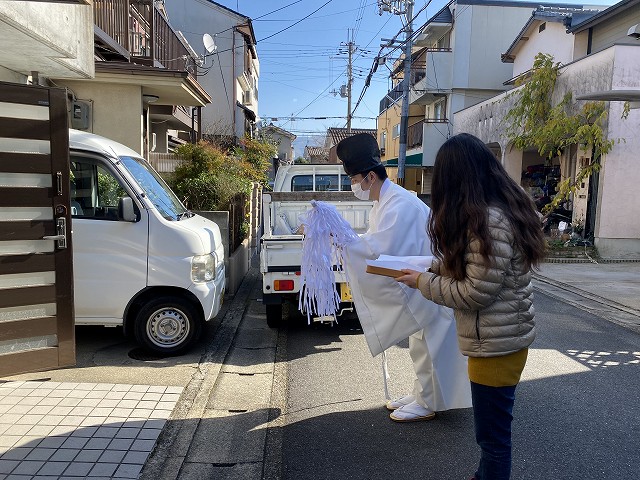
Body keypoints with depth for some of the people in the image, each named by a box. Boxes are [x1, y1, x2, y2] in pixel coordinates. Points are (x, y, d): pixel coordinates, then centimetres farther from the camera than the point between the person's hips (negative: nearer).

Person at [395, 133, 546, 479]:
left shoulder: (488, 220, -25)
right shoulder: (500, 210, 6)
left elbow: (476, 293, -23)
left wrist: (423, 282, -12)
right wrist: (432, 267, 6)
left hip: (496, 344, -10)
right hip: (498, 339, 10)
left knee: (493, 434, 8)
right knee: (492, 428, 26)